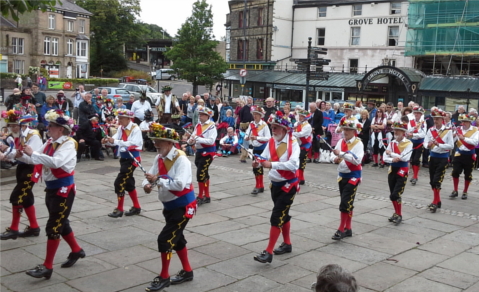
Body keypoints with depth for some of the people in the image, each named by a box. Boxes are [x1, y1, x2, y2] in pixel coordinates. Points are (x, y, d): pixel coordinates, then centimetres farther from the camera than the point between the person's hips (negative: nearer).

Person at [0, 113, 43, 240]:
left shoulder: (33, 136, -18)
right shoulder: (17, 136, 6)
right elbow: (14, 154, 1)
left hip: (31, 169, -9)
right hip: (22, 168, 9)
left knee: (17, 197, -9)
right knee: (25, 198, 15)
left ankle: (13, 229, 3)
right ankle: (34, 227, 27)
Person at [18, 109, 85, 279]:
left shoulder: (68, 144, -17)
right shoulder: (50, 143, 6)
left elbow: (56, 162, -34)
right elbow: (35, 159, 4)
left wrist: (33, 153, -31)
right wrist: (22, 156, -16)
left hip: (64, 190, -8)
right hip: (51, 188, 8)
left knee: (53, 227, -6)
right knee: (61, 223, 20)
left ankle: (47, 267, 0)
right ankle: (77, 250, 39)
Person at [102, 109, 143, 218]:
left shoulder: (135, 129, -16)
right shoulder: (121, 128, 5)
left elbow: (133, 143, -29)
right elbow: (115, 139, -7)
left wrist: (115, 141, -36)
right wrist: (107, 141, -30)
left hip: (132, 158, -8)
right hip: (124, 157, 8)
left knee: (119, 182, -11)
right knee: (128, 182, 16)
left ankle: (119, 209, 1)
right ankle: (136, 207, 29)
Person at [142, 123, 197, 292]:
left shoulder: (181, 160, -23)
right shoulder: (159, 158, 1)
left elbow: (179, 184, -33)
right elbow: (152, 176, -3)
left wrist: (158, 179, -33)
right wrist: (147, 184, -25)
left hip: (183, 206, -9)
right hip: (169, 205, 9)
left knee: (165, 239, -9)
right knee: (176, 238, 19)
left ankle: (164, 277, 8)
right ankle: (187, 271, 37)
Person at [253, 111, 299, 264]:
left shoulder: (293, 143, -17)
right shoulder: (271, 142, 1)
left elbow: (293, 164, -29)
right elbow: (264, 158, -5)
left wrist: (271, 164, -36)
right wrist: (258, 162, -28)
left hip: (288, 185, -6)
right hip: (275, 184, 6)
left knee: (276, 217, -9)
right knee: (283, 214, 19)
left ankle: (268, 252, -6)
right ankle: (287, 244, 36)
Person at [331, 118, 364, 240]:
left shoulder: (358, 143, -14)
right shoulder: (341, 142, 4)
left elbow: (357, 160, -27)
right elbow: (337, 156, 15)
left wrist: (341, 154, -32)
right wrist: (336, 159, -9)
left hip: (353, 176, -7)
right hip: (342, 175, 7)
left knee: (346, 202, -10)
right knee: (347, 202, 13)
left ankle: (341, 229, -3)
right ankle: (348, 229, 22)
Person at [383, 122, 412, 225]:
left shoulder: (408, 143, -9)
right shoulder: (392, 143, 5)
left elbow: (405, 157, -22)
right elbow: (385, 158, -1)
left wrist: (391, 153, -13)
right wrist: (392, 159, -22)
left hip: (402, 171, -6)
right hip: (392, 170, 6)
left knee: (396, 195, -11)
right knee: (392, 195, 13)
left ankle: (399, 215, 6)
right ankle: (396, 213, 31)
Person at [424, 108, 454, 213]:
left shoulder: (448, 131, -8)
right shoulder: (430, 130, 2)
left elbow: (451, 146, -12)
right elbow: (425, 142, -3)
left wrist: (438, 144, -24)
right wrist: (428, 145, -26)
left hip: (443, 158, -5)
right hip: (432, 156, 5)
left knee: (437, 181, -11)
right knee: (432, 181, 11)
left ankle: (435, 203, -3)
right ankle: (438, 201, 25)